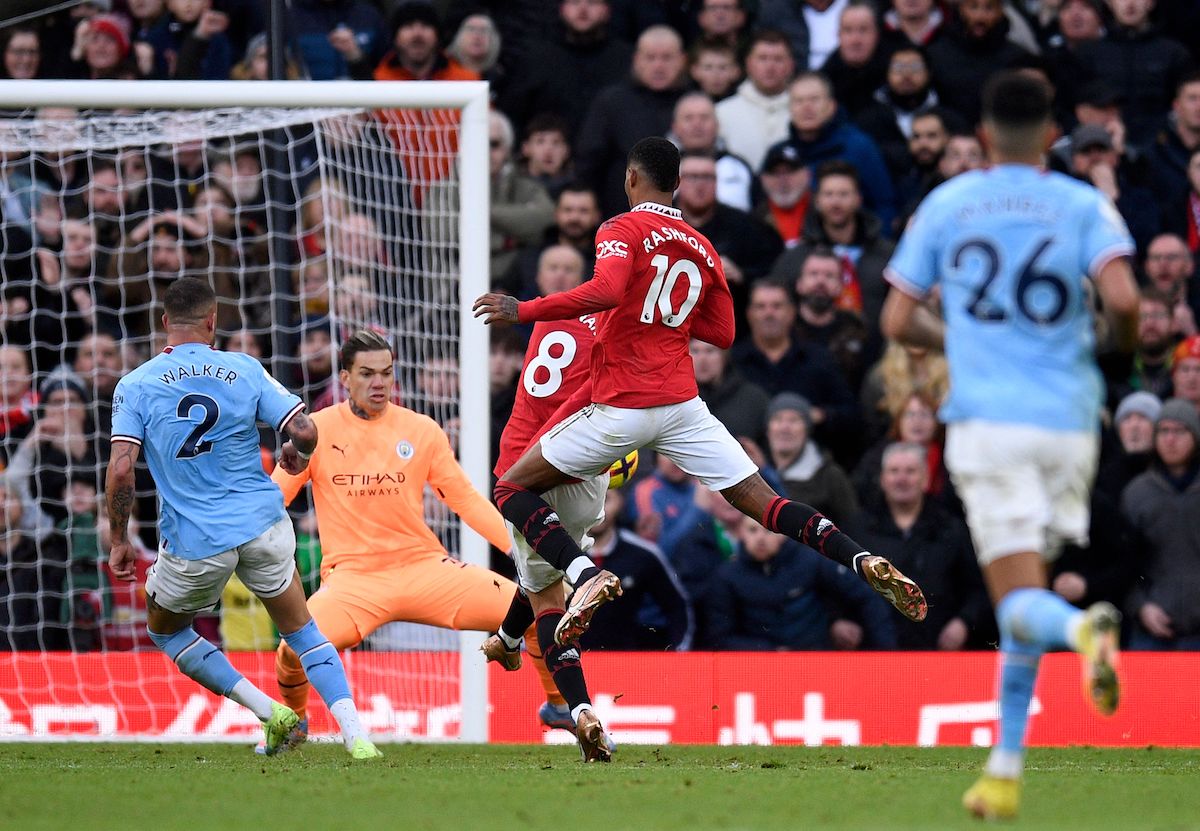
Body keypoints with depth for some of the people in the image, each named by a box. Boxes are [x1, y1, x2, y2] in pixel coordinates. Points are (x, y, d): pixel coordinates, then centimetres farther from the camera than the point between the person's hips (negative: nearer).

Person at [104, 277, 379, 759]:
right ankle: (355, 734, 3)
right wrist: (297, 454, 20)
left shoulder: (135, 386, -3)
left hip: (194, 544, -2)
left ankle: (270, 713, 13)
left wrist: (119, 542, -1)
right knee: (300, 630, 19)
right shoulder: (244, 371, 0)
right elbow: (305, 431, -3)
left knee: (165, 630, 24)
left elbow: (121, 470, -12)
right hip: (262, 524, 2)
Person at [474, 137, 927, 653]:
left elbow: (606, 290, -24)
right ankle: (867, 565, -13)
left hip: (620, 408, -5)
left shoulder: (623, 229, -4)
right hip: (683, 405, 5)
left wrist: (524, 311, -17)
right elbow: (723, 334, 19)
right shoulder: (702, 249, 14)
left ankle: (585, 575, -15)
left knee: (514, 489, 8)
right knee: (761, 501, 5)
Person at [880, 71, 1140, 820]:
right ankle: (1005, 771, 14)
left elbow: (898, 321, 8)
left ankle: (1083, 630, -45)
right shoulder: (1084, 206, 4)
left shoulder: (945, 206, 7)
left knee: (1020, 600, -9)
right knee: (1023, 602, 14)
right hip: (1069, 419, 2)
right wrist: (1123, 341, 10)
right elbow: (1123, 297, -13)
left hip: (987, 421, -2)